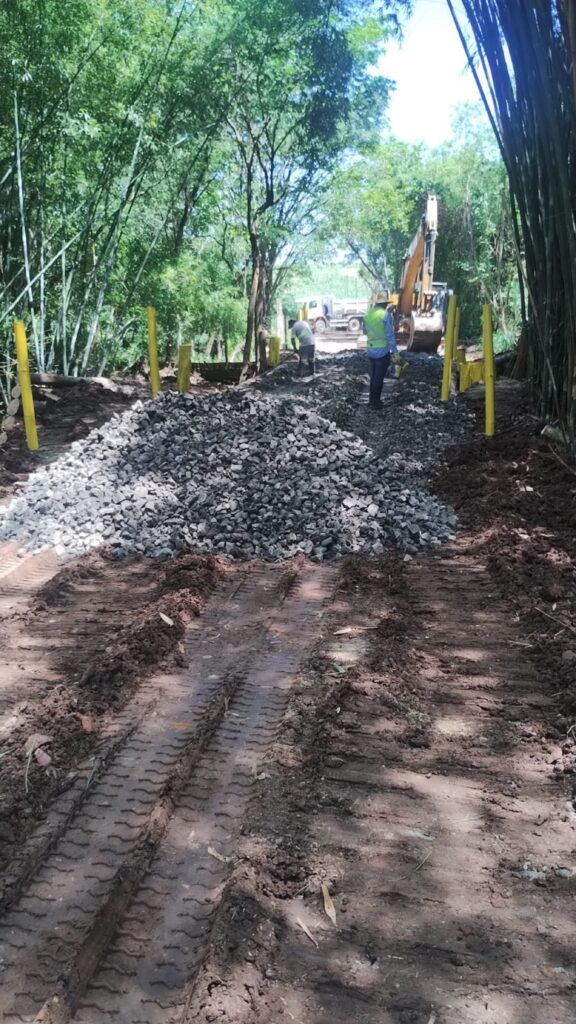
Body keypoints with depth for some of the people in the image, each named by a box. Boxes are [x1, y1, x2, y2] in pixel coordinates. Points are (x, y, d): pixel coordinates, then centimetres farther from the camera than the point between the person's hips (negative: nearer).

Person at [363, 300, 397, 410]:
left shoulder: (367, 314, 3)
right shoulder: (386, 315, -14)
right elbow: (390, 335, -15)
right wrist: (394, 351, -10)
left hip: (371, 350, 6)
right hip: (383, 351, -6)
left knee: (373, 376, 17)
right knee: (379, 377, 3)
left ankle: (372, 400, 24)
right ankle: (375, 402, 7)